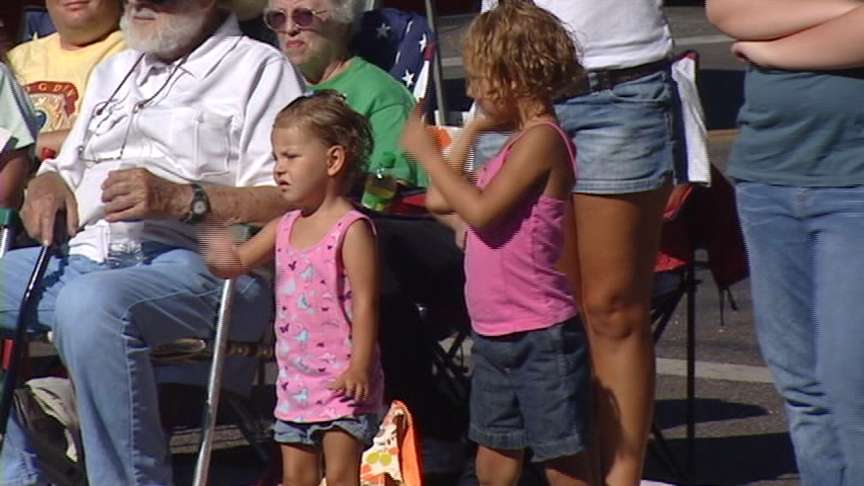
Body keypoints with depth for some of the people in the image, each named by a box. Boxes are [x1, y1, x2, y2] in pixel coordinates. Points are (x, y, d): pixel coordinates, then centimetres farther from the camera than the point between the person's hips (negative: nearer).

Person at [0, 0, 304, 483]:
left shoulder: (259, 69, 4)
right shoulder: (114, 71, 29)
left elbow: (290, 199, -8)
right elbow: (67, 166, 36)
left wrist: (181, 200, -19)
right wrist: (47, 185, 11)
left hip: (198, 266, -8)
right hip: (83, 259, 8)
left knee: (91, 304, -38)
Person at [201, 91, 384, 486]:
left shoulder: (351, 229, -12)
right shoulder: (284, 227, 11)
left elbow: (365, 303, -16)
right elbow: (237, 262, 17)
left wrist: (359, 368, -24)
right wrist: (221, 256, -9)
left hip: (341, 381, -8)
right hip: (295, 380, 8)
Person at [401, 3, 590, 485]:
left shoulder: (543, 139, -15)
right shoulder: (516, 144, 15)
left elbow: (480, 210, -24)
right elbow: (440, 201, 22)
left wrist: (427, 153, -15)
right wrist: (469, 134, 22)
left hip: (541, 335, -10)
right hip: (497, 336, 10)